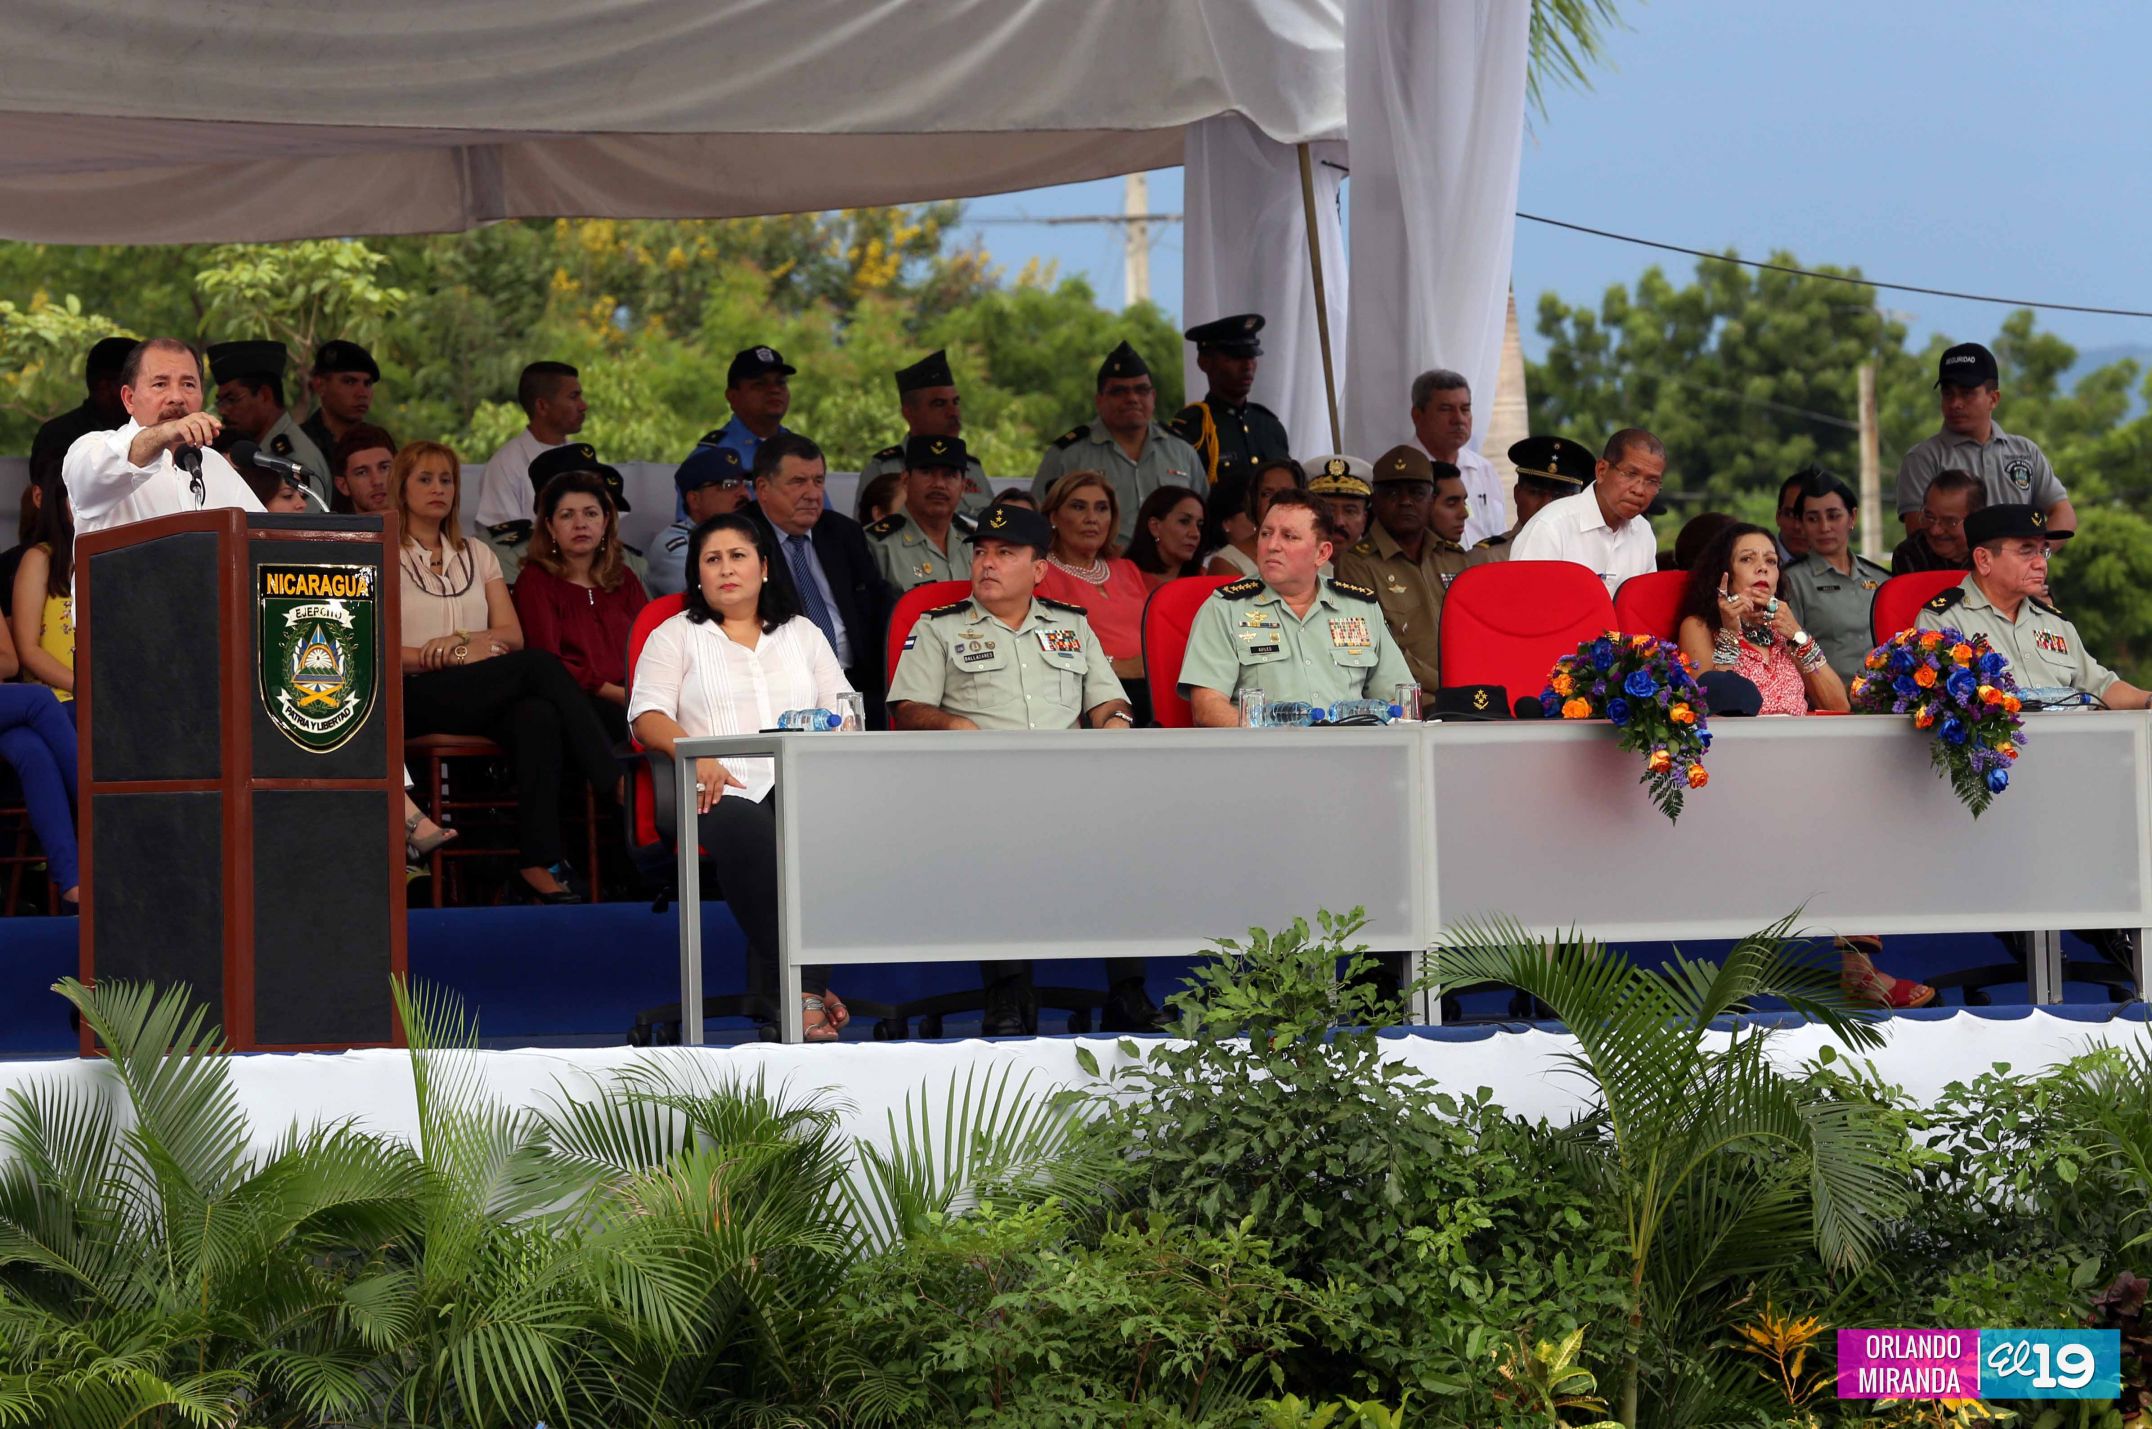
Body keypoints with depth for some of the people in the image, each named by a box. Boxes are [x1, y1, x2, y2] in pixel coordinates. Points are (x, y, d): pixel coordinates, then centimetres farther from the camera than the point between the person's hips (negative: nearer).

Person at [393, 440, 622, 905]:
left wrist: (463, 639, -7)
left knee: (539, 717, -34)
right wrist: (455, 655, -12)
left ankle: (537, 868, -43)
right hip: (414, 697, -4)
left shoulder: (476, 554, 24)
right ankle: (618, 788, -32)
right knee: (539, 666, -29)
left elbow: (513, 635, 14)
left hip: (486, 700, 4)